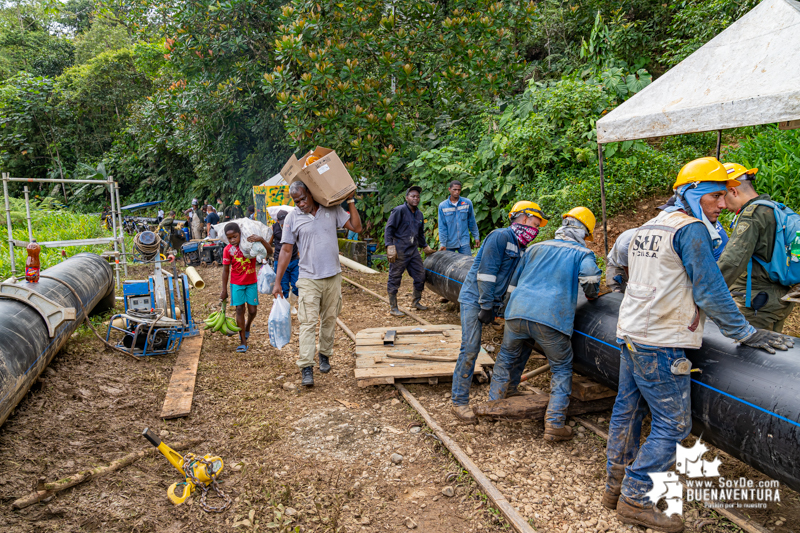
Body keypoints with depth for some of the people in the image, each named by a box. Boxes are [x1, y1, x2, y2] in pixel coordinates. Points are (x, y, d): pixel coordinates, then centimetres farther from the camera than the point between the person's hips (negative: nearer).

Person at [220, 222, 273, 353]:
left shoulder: (251, 243, -7)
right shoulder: (228, 250, -8)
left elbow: (270, 251, -15)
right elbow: (225, 270, -2)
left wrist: (261, 239, -31)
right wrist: (224, 290, -1)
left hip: (251, 283, 1)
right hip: (237, 284, -1)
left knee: (252, 310, 1)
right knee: (240, 309, -4)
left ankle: (247, 327, 36)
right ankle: (243, 341, 3)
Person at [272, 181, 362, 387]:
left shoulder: (332, 210, 2)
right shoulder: (292, 218, -2)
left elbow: (356, 227, 1)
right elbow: (286, 250, 0)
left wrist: (351, 201, -3)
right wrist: (277, 282, -1)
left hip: (333, 277, 2)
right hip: (309, 278, -2)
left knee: (329, 320, 12)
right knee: (308, 322, -9)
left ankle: (325, 355, 30)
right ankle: (306, 368, -9)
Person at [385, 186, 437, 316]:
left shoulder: (419, 214, 14)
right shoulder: (399, 211, -9)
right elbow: (388, 229, -12)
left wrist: (425, 246, 29)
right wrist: (390, 247, -19)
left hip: (413, 250, 8)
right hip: (399, 251, -7)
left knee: (420, 275, 10)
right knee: (394, 278, -1)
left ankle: (416, 302, 28)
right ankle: (393, 307, 7)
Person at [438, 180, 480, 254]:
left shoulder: (467, 203, 2)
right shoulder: (442, 206, 0)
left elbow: (472, 222, 11)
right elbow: (442, 227, 0)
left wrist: (476, 237, 11)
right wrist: (442, 244, -5)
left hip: (464, 242, 0)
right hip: (449, 244, 0)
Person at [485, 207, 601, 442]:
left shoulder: (536, 248, 23)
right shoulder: (583, 253, 11)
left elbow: (513, 282, 26)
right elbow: (590, 278, -9)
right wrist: (592, 295, 13)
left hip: (517, 313, 4)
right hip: (550, 319, -4)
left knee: (505, 360, 24)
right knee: (561, 370, 14)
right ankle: (554, 425, 11)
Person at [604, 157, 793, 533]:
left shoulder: (648, 227, 16)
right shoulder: (691, 229, -11)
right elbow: (709, 291, -13)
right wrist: (745, 333, -5)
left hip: (630, 333, 9)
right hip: (661, 345, -9)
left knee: (627, 410, 16)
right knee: (672, 424, 0)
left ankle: (616, 485, 27)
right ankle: (635, 499, 5)